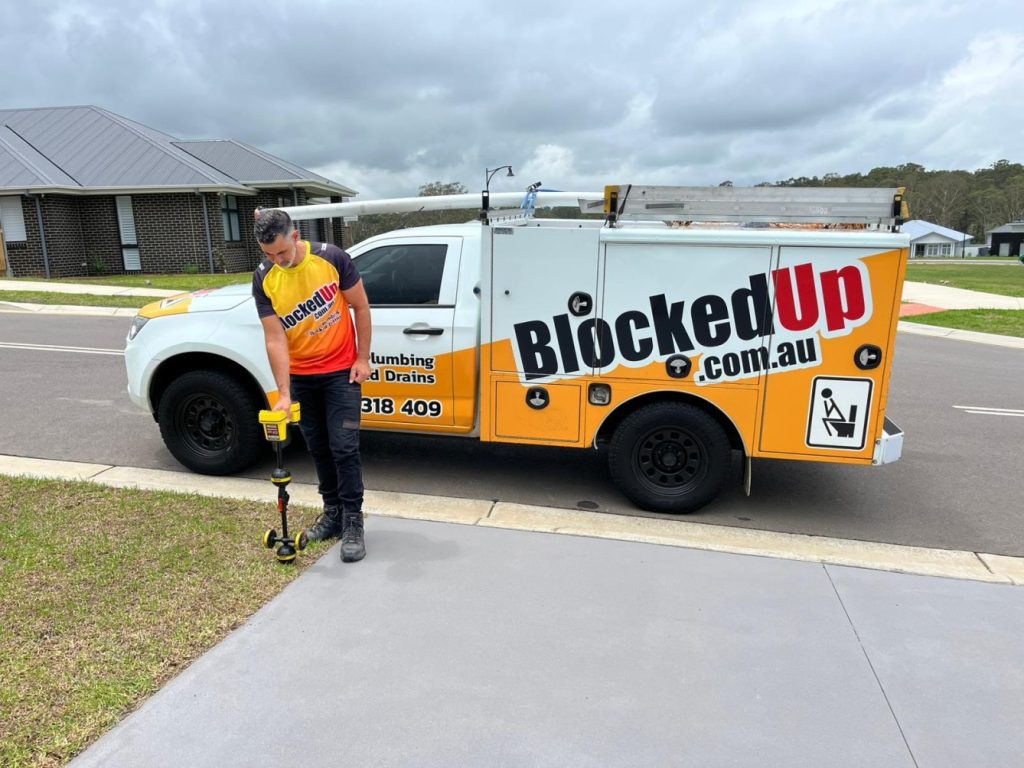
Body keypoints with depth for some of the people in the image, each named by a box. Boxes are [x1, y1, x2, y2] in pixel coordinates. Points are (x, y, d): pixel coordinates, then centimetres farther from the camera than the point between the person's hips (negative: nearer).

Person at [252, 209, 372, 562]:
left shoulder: (331, 257, -15)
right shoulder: (264, 279, -9)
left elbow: (360, 307, -5)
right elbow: (275, 339, -11)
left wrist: (363, 358, -6)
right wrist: (284, 393, -16)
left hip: (341, 371, -3)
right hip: (301, 376, 3)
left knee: (344, 448, -5)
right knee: (319, 449, 12)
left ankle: (353, 523, 5)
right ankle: (333, 512, 26)